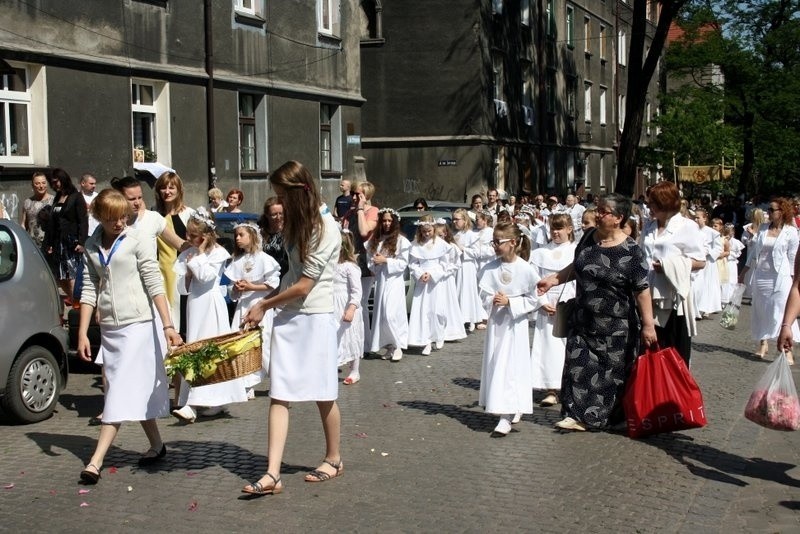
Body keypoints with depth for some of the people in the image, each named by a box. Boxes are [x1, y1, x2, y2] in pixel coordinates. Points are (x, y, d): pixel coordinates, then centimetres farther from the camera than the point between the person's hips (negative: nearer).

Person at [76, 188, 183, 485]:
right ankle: (156, 445, 26)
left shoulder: (137, 241, -5)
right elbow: (89, 290, 9)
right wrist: (82, 332, 3)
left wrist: (168, 324, -13)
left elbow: (155, 284, -7)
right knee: (137, 391, 12)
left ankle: (96, 461, -11)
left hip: (137, 324, -5)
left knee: (122, 392, -8)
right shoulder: (91, 246, 9)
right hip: (108, 327, 5)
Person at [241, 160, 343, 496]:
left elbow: (303, 286, -15)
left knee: (323, 395, 6)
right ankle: (272, 474, -6)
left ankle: (334, 459, 26)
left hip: (314, 317, -8)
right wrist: (269, 305, 9)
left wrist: (264, 306, -5)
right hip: (287, 316, 8)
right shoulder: (300, 222, 13)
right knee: (279, 395, -2)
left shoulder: (324, 229, -14)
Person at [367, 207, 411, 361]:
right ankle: (389, 345, 11)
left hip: (394, 280, -5)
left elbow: (403, 263, -6)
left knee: (391, 313, -13)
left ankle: (398, 346, -3)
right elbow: (370, 259, 16)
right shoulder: (375, 240, 11)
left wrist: (385, 261, -12)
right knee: (381, 313, 4)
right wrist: (375, 262, -5)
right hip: (380, 280, 5)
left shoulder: (400, 240, -4)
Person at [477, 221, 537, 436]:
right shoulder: (490, 268, -2)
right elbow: (484, 295, -1)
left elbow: (531, 300, -6)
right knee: (494, 365, 9)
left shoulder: (526, 270, -12)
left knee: (511, 367, -6)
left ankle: (506, 418, -5)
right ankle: (513, 409, 27)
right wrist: (493, 300, -21)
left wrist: (510, 302, -17)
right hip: (496, 321, 4)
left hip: (516, 322, -4)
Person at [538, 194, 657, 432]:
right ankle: (579, 414, 6)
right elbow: (575, 267, 18)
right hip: (583, 321, 6)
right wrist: (553, 279, 8)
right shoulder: (589, 238, 2)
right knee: (579, 365, 2)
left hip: (615, 326, -5)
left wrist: (648, 324, -18)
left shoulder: (630, 251, -17)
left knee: (612, 372, 7)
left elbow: (642, 290, -17)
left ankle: (610, 417, 24)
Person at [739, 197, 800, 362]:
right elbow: (754, 252, 14)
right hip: (761, 275, 5)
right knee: (761, 310, 9)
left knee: (782, 311, -9)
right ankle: (763, 344, 22)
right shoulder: (763, 228, 8)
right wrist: (743, 272, 15)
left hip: (780, 277, -5)